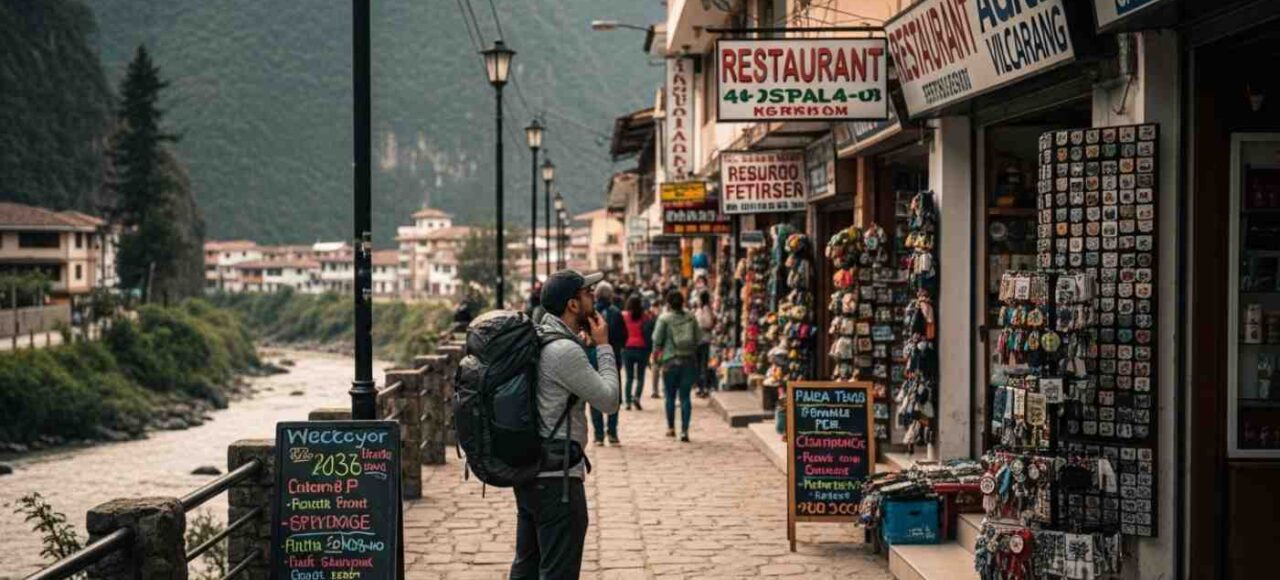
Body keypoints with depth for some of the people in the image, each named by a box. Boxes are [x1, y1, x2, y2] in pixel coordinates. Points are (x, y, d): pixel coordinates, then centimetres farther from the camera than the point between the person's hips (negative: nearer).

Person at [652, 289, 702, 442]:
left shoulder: (664, 318, -6)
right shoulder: (690, 318, 1)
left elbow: (657, 339, -6)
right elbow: (699, 337, 4)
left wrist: (656, 352, 12)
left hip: (671, 361, -2)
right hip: (690, 361, 2)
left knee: (670, 396, 13)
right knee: (685, 396, 3)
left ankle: (671, 427, 23)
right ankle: (684, 430, -5)